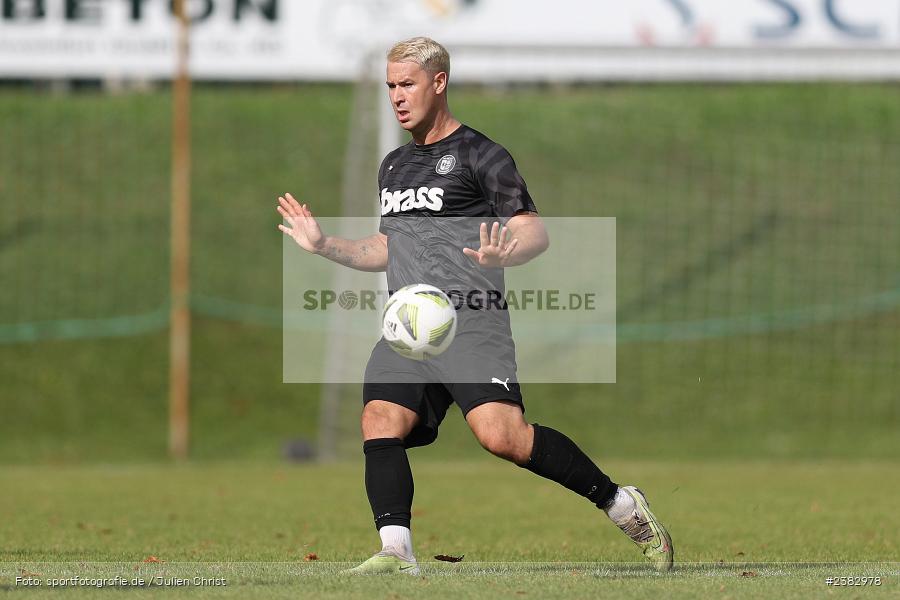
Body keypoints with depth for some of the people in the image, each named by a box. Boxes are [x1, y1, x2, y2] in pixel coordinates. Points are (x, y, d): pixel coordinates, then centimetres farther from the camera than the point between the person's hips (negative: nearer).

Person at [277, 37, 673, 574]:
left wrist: (502, 254, -27)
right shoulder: (394, 166, 22)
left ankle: (623, 506, -11)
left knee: (502, 435, -23)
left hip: (470, 323, -7)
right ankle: (397, 553, -21)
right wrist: (325, 245, 23)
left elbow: (536, 232, -6)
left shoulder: (479, 155, -1)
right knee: (380, 425, -16)